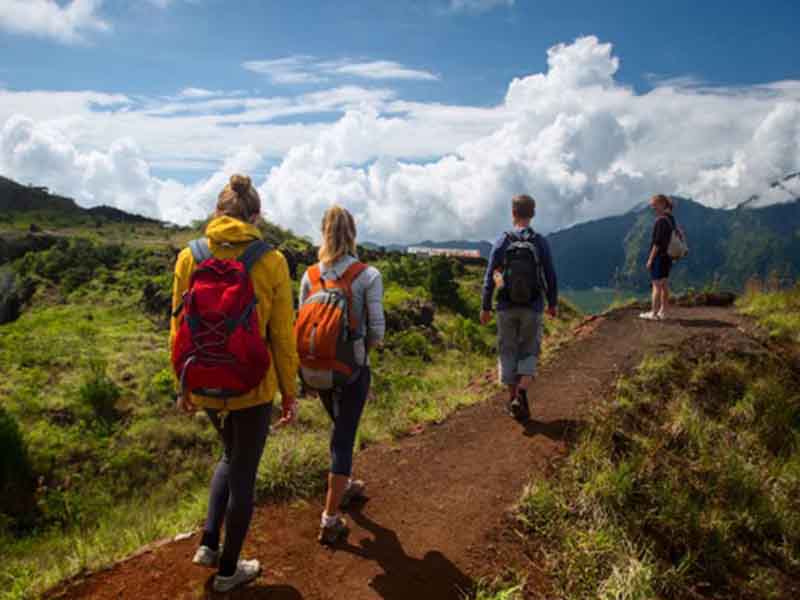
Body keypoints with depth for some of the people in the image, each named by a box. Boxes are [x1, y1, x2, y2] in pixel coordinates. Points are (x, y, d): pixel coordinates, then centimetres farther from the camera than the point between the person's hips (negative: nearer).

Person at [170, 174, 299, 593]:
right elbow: (282, 335, -9)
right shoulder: (271, 261, -12)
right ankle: (228, 569, 30)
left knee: (231, 455, 30)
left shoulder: (189, 257, -4)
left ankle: (209, 543, 28)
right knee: (244, 473, 14)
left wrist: (184, 385, 13)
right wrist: (289, 392, 2)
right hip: (252, 386, -3)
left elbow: (179, 329, 1)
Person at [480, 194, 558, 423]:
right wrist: (553, 304, 14)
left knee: (509, 352, 14)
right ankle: (521, 396, -7)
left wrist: (485, 307, 2)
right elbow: (550, 278, -1)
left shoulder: (502, 241, -7)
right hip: (532, 309, 0)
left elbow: (490, 277, -7)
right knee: (529, 353, 12)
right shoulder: (541, 243, -6)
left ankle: (513, 399, 19)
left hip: (507, 308, 0)